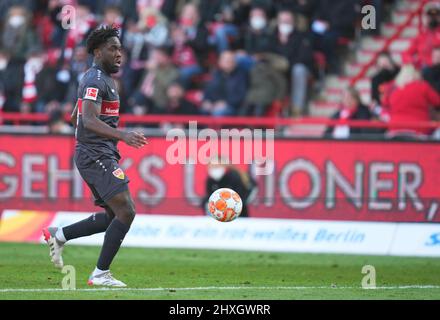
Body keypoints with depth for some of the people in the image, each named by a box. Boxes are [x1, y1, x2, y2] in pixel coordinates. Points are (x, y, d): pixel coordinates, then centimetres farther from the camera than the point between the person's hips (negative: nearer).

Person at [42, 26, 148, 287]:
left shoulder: (103, 79, 19)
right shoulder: (95, 81, -13)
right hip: (96, 156, -10)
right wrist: (123, 135, -39)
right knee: (126, 212, -14)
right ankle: (101, 274, -10)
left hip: (103, 155, 10)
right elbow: (89, 121, -27)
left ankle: (59, 236, 16)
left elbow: (75, 117, 29)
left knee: (114, 215, 12)